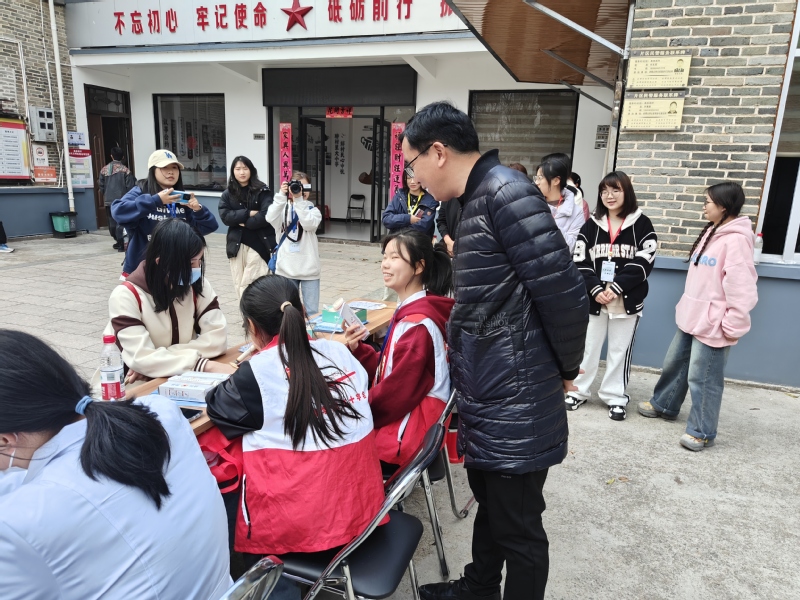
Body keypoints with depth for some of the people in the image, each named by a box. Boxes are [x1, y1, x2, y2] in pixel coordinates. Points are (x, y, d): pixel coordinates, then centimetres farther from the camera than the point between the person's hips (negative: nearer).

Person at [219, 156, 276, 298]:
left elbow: (266, 215, -13)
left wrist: (244, 222, -7)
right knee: (239, 285, 8)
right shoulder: (227, 194, 10)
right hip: (236, 245, 4)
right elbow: (225, 216, -4)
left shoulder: (262, 191, 0)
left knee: (250, 286, -8)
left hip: (258, 243, -4)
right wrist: (249, 213, -12)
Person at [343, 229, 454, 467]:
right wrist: (358, 350, -5)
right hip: (404, 415, 8)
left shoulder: (417, 323, -24)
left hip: (407, 432, -8)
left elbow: (398, 391, -22)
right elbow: (388, 368, 10)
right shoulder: (411, 311, 6)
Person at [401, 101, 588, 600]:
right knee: (490, 506, 27)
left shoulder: (506, 192, -19)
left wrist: (567, 370, -7)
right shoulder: (480, 199, 12)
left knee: (517, 528, 10)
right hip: (488, 399, 10)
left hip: (515, 406, -10)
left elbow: (565, 294, -22)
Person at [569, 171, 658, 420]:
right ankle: (578, 390, 24)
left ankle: (615, 397, 20)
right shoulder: (591, 225, 6)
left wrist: (616, 287, -16)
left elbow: (644, 262, -7)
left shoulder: (642, 224, 0)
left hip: (627, 300, -1)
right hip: (593, 298, 2)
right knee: (587, 346, 9)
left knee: (620, 349, 7)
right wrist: (596, 289, -12)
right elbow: (580, 261, 0)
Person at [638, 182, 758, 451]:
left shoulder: (736, 240, -18)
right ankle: (664, 405, 40)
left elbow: (741, 290, -21)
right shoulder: (711, 233, 12)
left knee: (702, 378, 1)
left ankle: (702, 432, 16)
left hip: (712, 324, -9)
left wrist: (732, 327, -19)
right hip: (691, 317, 9)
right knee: (674, 363, 21)